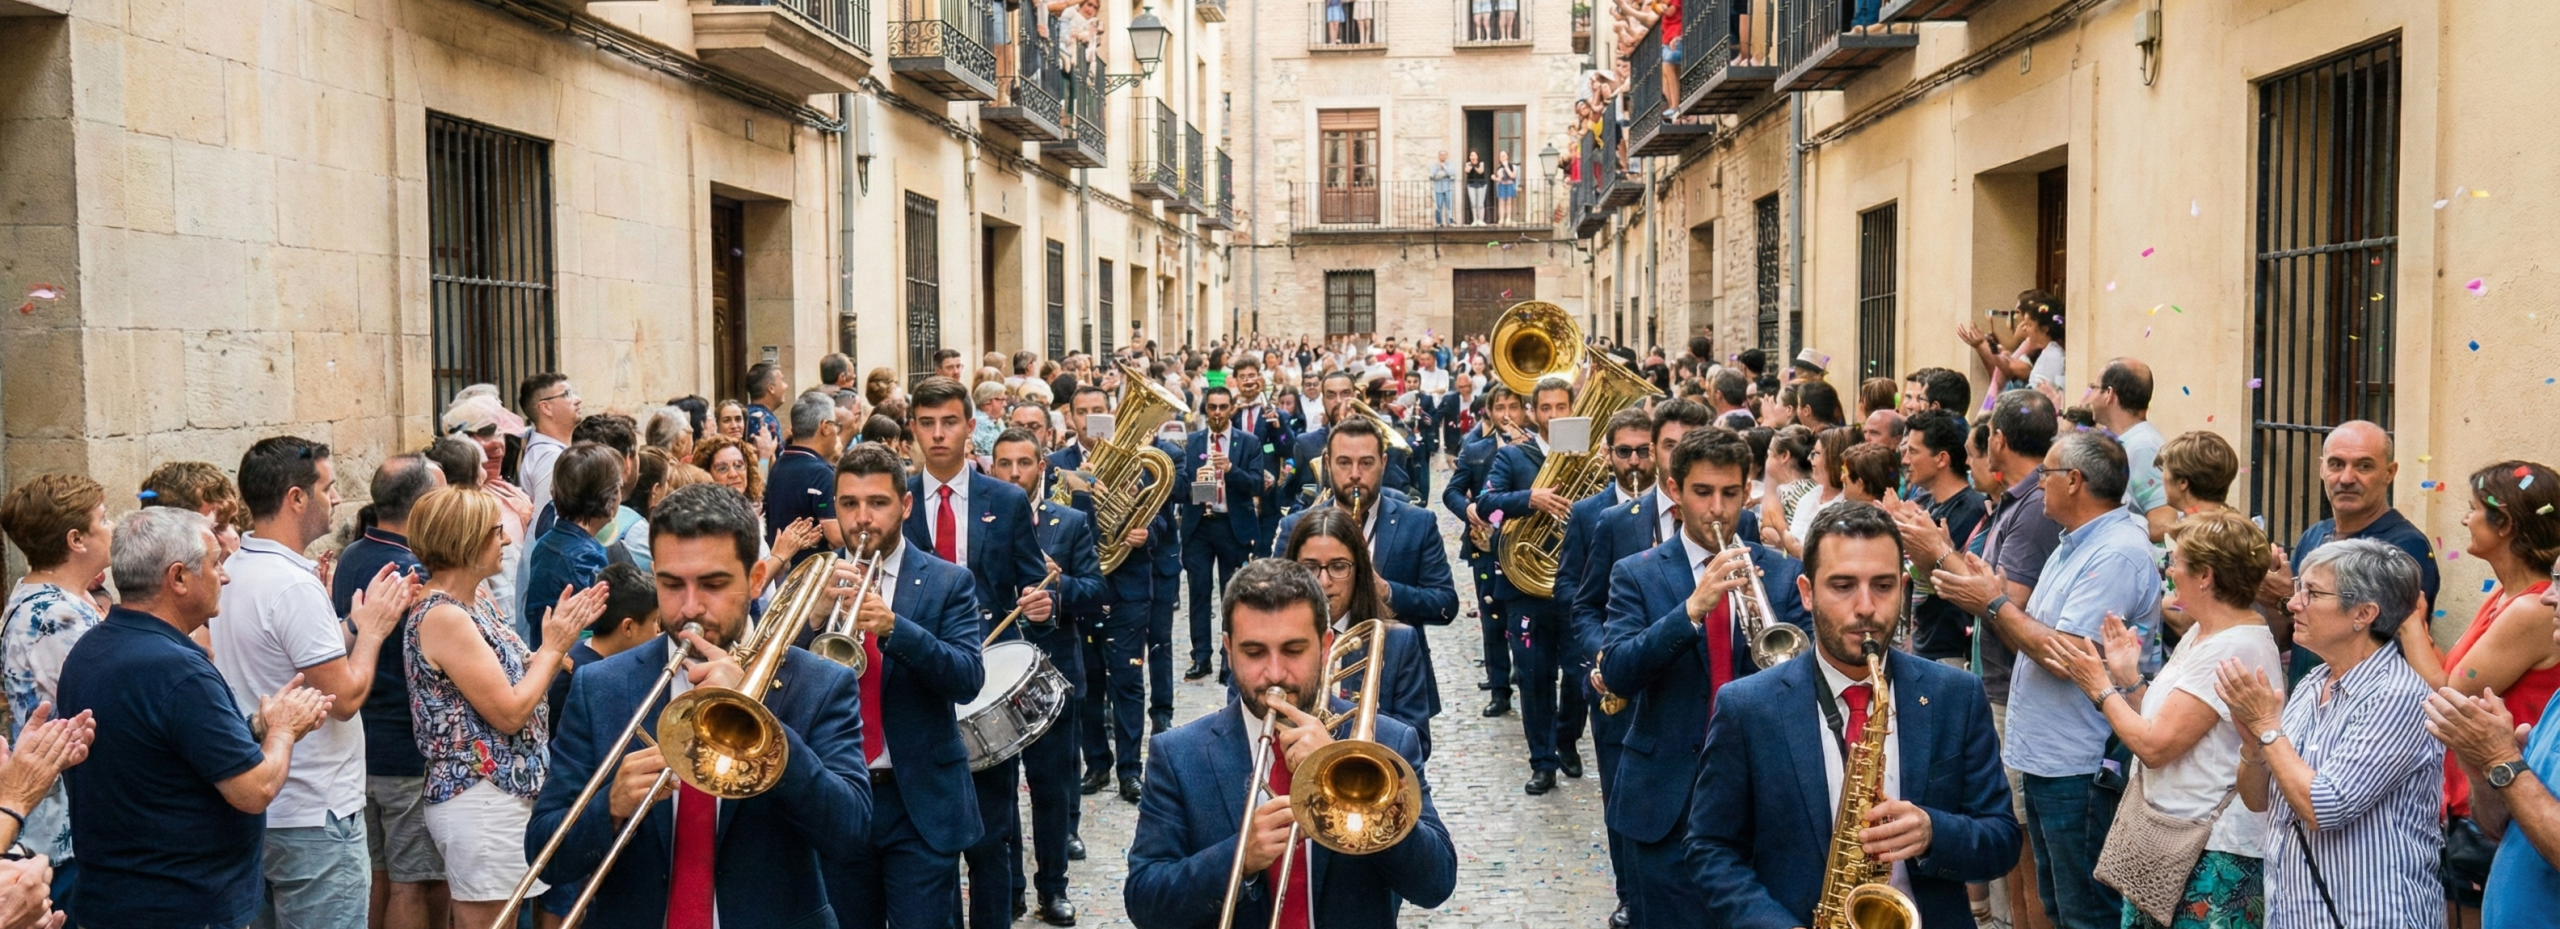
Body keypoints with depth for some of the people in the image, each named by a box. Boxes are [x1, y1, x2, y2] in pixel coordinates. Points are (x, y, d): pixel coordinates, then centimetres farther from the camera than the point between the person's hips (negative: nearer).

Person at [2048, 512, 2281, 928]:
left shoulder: (2233, 650, -20)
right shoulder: (2201, 633, 11)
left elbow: (2155, 746, -22)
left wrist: (2101, 688, -9)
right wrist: (2128, 677, 3)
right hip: (2174, 836, 9)